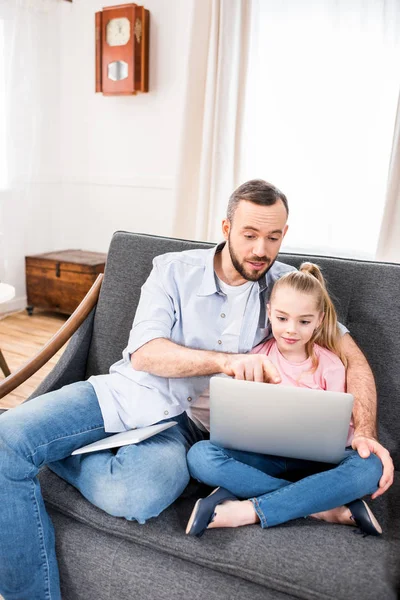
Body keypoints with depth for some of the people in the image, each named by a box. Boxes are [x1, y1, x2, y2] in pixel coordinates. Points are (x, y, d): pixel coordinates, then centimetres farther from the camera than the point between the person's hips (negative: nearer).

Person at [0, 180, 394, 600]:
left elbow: (351, 355, 4)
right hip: (124, 391, 2)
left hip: (181, 421, -1)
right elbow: (143, 353, -9)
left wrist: (364, 432, -13)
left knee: (137, 496, -35)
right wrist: (224, 360, -23)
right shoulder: (173, 270, 1)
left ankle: (62, 451, -2)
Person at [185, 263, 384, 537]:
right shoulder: (257, 357, -1)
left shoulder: (330, 364, -3)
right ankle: (328, 507, -25)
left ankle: (245, 511, -28)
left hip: (313, 458, 0)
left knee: (370, 467, -31)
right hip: (264, 452, 1)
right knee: (200, 455, -28)